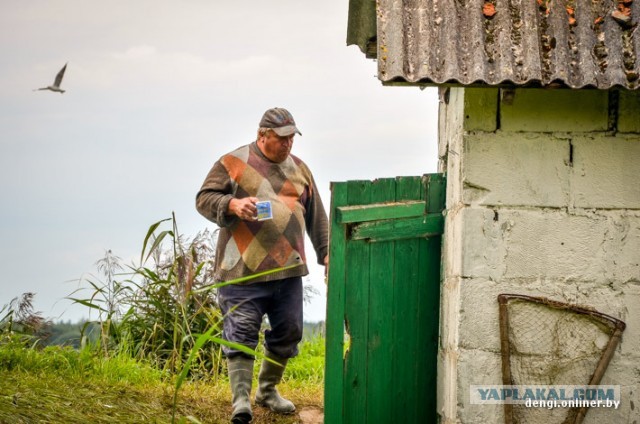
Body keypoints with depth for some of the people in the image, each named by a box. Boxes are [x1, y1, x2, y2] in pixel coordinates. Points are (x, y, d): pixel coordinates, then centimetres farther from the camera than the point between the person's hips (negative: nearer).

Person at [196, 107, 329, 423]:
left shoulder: (299, 169, 16)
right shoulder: (233, 163, 0)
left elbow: (316, 217, 21)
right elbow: (204, 199, -3)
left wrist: (326, 252, 17)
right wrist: (233, 204, -20)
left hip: (287, 268, 5)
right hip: (242, 268, -5)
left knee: (288, 332, 10)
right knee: (241, 333, -9)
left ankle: (268, 390, 28)